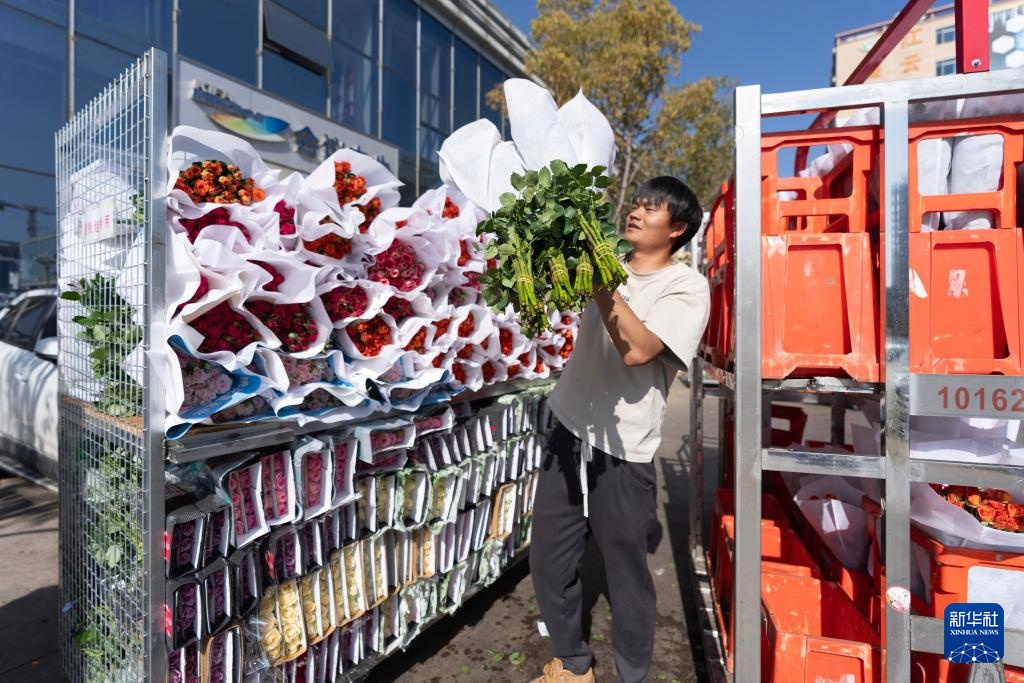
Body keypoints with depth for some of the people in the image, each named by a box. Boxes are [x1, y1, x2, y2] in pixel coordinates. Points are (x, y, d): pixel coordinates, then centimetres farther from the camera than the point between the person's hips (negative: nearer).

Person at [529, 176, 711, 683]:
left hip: (623, 451, -5)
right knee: (548, 561, 15)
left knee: (626, 575, 9)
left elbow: (636, 350, -22)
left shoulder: (687, 287, -8)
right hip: (569, 432, 6)